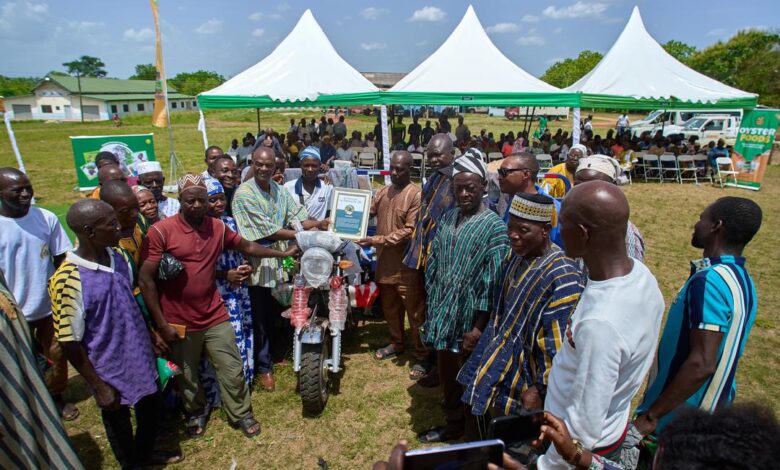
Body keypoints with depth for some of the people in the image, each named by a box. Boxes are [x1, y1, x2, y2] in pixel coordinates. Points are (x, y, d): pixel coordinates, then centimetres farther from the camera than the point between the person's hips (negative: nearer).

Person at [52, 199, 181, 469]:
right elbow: (69, 341, -19)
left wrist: (149, 333, 15)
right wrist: (98, 386, -14)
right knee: (118, 422, 19)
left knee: (151, 406, 24)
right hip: (109, 369, -6)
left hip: (139, 354, 6)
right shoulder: (68, 281, -26)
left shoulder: (116, 257, -6)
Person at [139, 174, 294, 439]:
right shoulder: (160, 231, -15)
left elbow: (247, 247, 14)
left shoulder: (218, 227, -1)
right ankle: (195, 412, 47)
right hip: (179, 323, -2)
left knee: (232, 371, 11)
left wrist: (284, 254, 15)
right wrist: (162, 324, -14)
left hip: (215, 317, 3)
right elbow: (146, 279, -14)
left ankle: (241, 414, 34)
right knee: (187, 377, 20)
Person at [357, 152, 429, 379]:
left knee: (415, 313, 3)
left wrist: (376, 240, -21)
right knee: (389, 308, 21)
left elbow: (409, 231, -19)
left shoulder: (417, 195, -13)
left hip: (406, 265, -7)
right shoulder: (383, 192, 11)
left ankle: (422, 356, 16)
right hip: (385, 262, 7)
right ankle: (396, 344, 41)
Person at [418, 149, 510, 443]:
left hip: (470, 322, -6)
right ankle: (452, 425, 46)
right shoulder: (447, 218, 4)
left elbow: (493, 283, -17)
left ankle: (473, 441, 34)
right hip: (442, 316, 6)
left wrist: (479, 328, -17)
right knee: (447, 378, 22)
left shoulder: (494, 227, -14)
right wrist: (432, 310, 8)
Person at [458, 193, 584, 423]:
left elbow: (560, 346, -23)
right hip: (503, 367, 7)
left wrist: (541, 389, -18)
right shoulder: (514, 260, 0)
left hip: (526, 383, -7)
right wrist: (490, 357, 16)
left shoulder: (563, 277, -26)